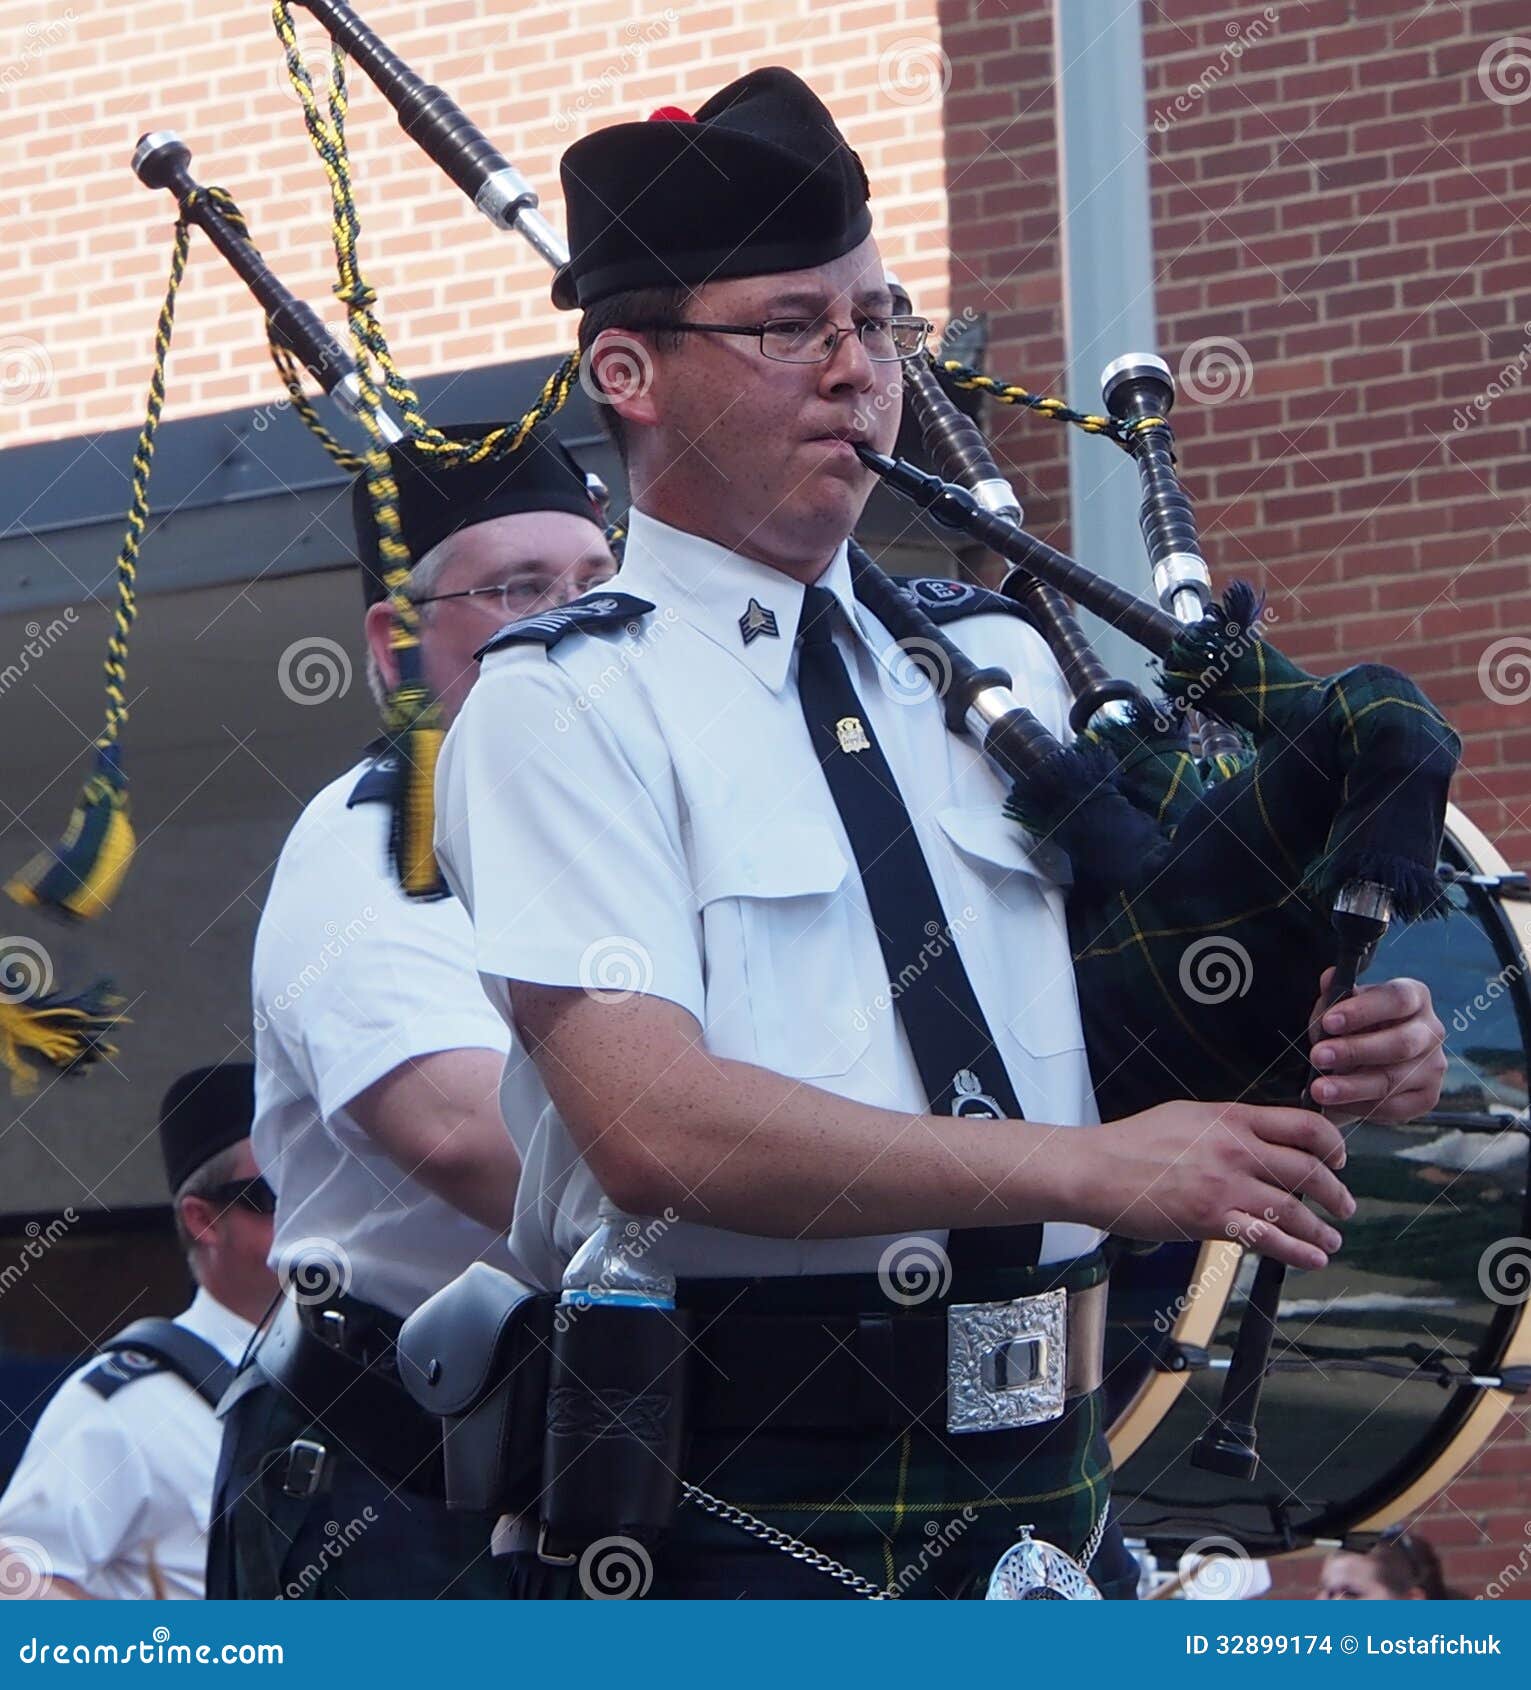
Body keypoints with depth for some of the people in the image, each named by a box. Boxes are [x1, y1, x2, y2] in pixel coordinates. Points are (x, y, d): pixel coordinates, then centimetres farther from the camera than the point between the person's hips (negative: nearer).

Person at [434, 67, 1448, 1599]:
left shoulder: (1000, 664, 14)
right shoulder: (561, 708, -4)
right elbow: (657, 1127, -17)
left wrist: (1352, 1052, -3)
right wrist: (1085, 1165, -21)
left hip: (1035, 1484, 5)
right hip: (723, 1512, -5)